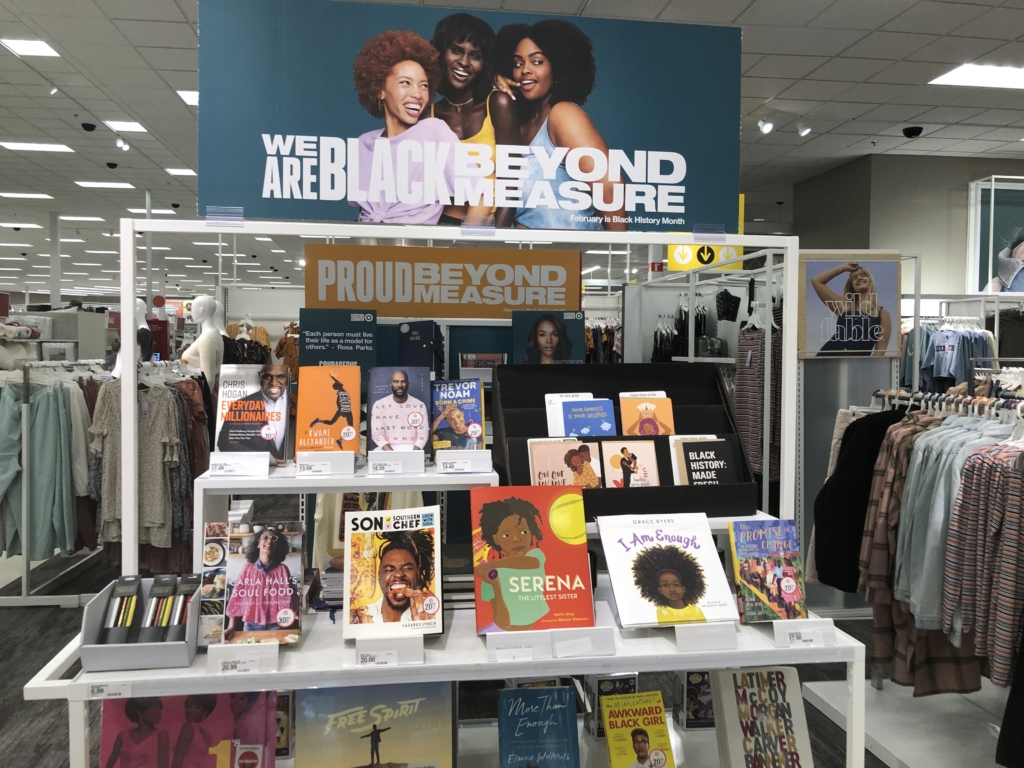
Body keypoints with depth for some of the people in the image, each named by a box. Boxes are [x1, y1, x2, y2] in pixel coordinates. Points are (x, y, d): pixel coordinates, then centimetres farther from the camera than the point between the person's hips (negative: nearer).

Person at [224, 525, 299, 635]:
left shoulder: (282, 569, 1)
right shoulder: (248, 568, 2)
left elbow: (288, 597, -1)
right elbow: (237, 596, 3)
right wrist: (232, 626, 1)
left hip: (275, 625, 0)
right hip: (251, 624, 1)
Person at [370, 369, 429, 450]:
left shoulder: (419, 405, 2)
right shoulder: (379, 405, 1)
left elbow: (423, 434, -1)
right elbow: (377, 434, -3)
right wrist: (392, 454, -19)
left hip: (411, 449, 0)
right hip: (387, 449, 0)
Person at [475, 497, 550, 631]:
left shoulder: (536, 554, -1)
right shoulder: (493, 574, -5)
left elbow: (533, 563, -26)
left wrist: (490, 564, -26)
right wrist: (495, 586, -21)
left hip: (543, 624, 2)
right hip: (512, 631, -2)